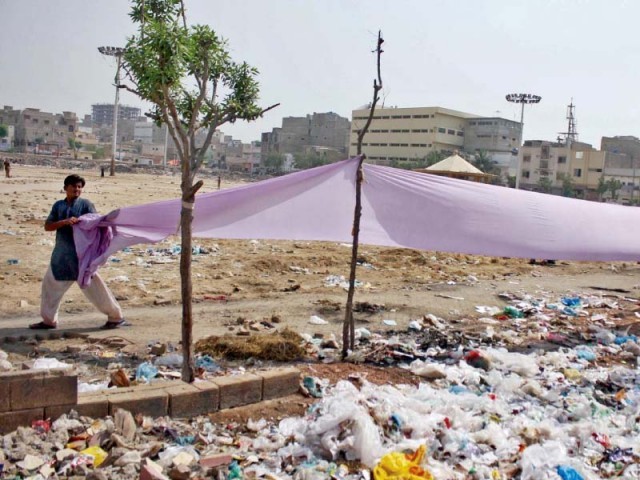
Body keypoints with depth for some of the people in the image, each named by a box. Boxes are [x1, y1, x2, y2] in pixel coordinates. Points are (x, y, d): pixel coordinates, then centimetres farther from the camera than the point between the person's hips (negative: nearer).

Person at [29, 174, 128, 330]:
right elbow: (47, 226, -1)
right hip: (61, 253, 5)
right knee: (50, 284, 12)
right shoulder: (58, 205, 9)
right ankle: (49, 320, 26)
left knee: (93, 285, -5)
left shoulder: (85, 204, -2)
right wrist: (64, 222, -18)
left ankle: (116, 317, 3)